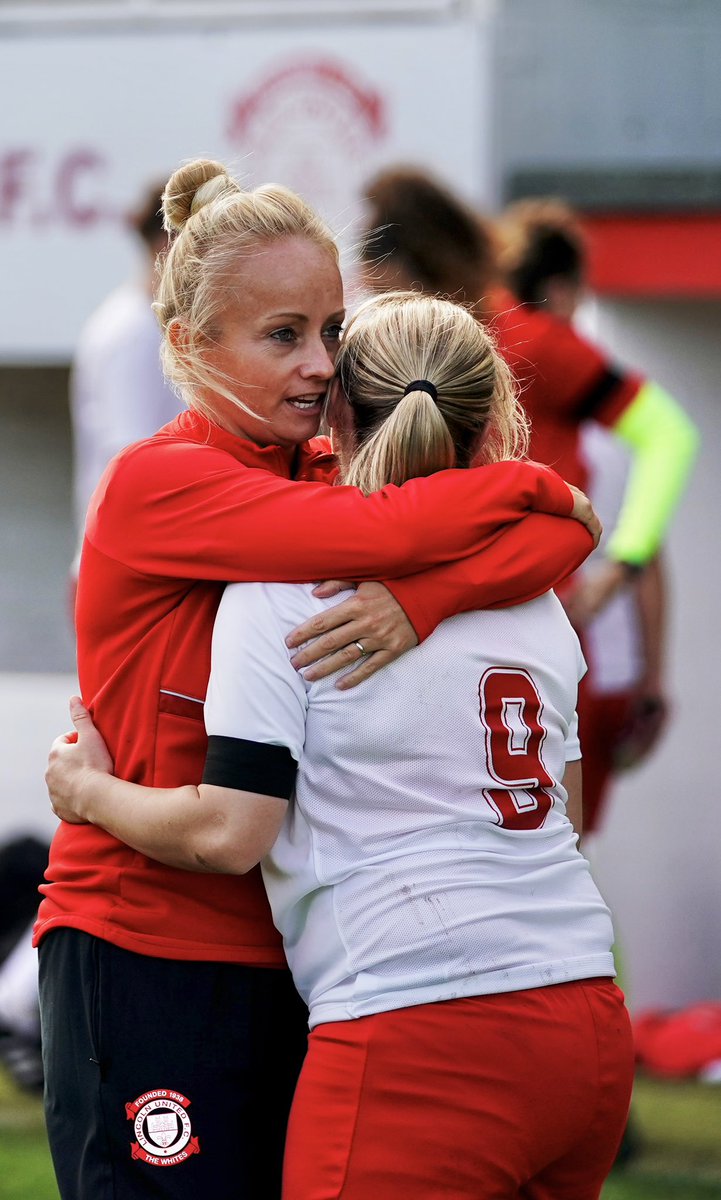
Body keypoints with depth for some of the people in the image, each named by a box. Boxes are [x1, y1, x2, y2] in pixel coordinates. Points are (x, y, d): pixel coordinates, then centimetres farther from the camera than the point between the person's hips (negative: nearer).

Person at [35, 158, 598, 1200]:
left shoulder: (331, 476, 9)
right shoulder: (157, 483, -10)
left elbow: (563, 536, -5)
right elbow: (379, 532, -22)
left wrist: (421, 595, -24)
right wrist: (530, 484, -5)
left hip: (293, 958, 6)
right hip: (147, 958, -6)